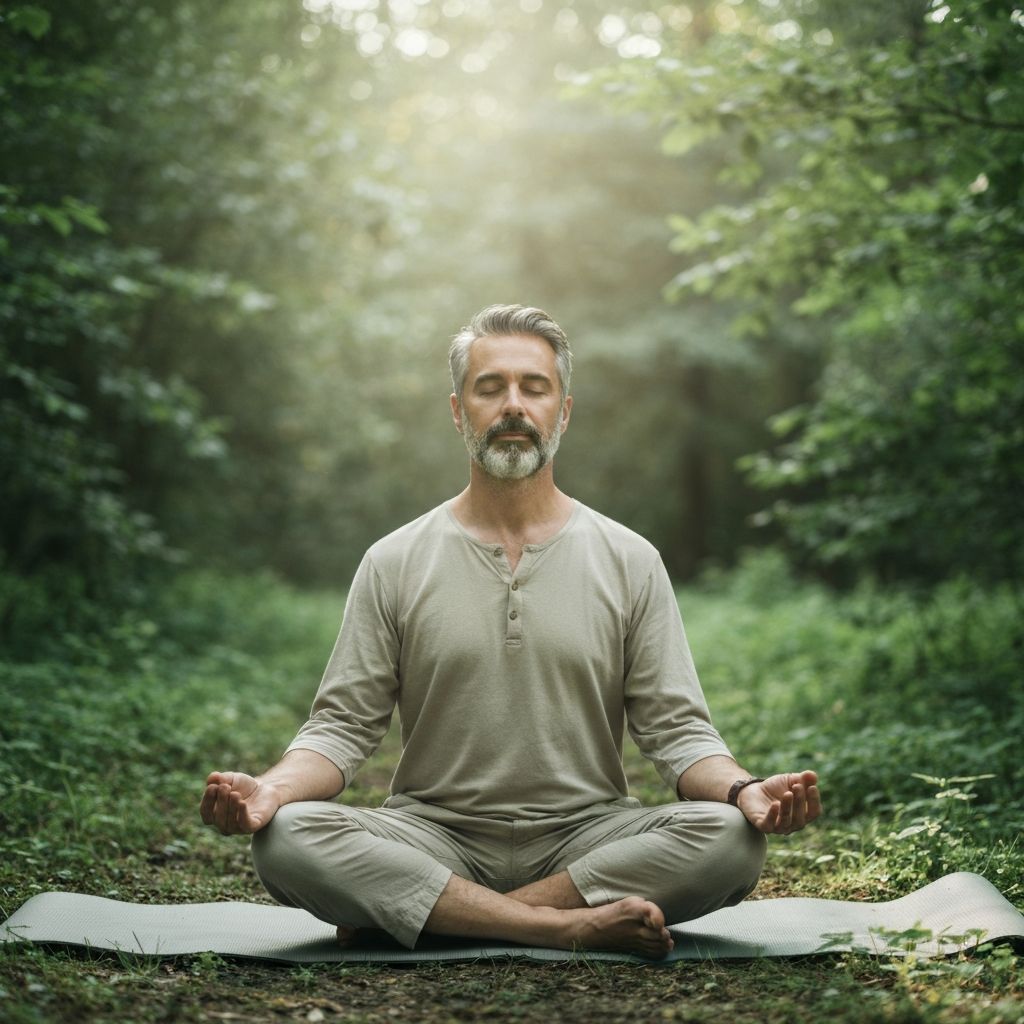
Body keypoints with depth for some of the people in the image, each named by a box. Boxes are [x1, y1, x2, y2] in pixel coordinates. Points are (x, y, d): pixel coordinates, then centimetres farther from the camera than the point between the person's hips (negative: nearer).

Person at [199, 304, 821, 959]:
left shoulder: (630, 561, 6)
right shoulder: (395, 563, 5)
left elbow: (676, 728, 2)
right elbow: (343, 725, 2)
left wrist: (745, 790, -20)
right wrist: (271, 788, -20)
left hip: (585, 834, 1)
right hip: (436, 836, 0)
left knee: (732, 837, -28)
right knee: (287, 837, -28)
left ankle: (422, 917, -20)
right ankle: (575, 927, -25)